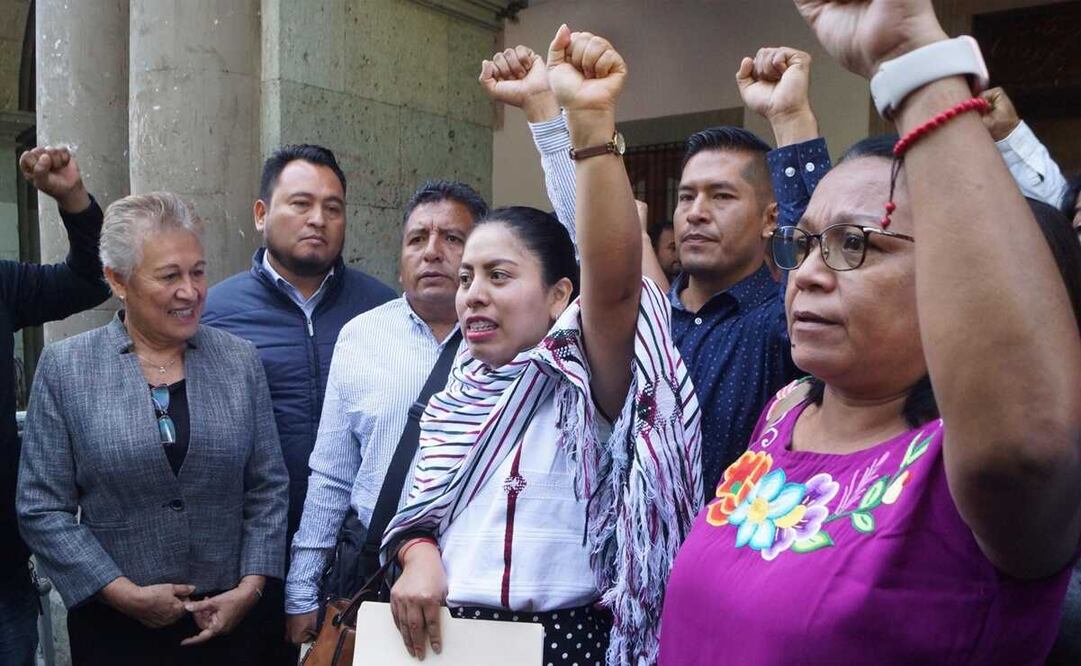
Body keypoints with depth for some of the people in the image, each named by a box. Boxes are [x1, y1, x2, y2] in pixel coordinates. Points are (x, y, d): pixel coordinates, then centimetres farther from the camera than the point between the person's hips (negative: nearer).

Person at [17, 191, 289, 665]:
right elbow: (43, 508, -5)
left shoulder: (239, 360, -1)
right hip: (114, 626, -1)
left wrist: (250, 589, -6)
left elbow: (268, 488, 2)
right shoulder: (64, 367, -5)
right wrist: (126, 594, -10)